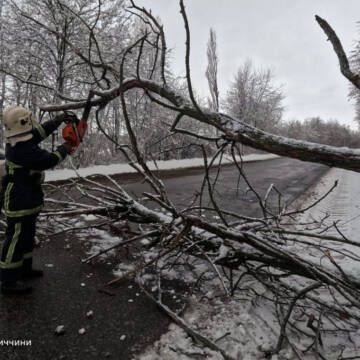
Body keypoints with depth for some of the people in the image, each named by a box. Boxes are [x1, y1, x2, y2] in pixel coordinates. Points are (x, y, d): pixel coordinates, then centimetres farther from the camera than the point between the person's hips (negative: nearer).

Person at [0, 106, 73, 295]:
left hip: (27, 199, 10)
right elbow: (49, 160, -21)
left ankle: (24, 268, 36)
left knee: (27, 236, 21)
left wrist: (57, 120, 21)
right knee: (16, 239, -1)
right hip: (20, 200, -10)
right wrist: (64, 148, -4)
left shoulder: (16, 140, 4)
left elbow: (38, 132, 18)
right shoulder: (24, 150, -27)